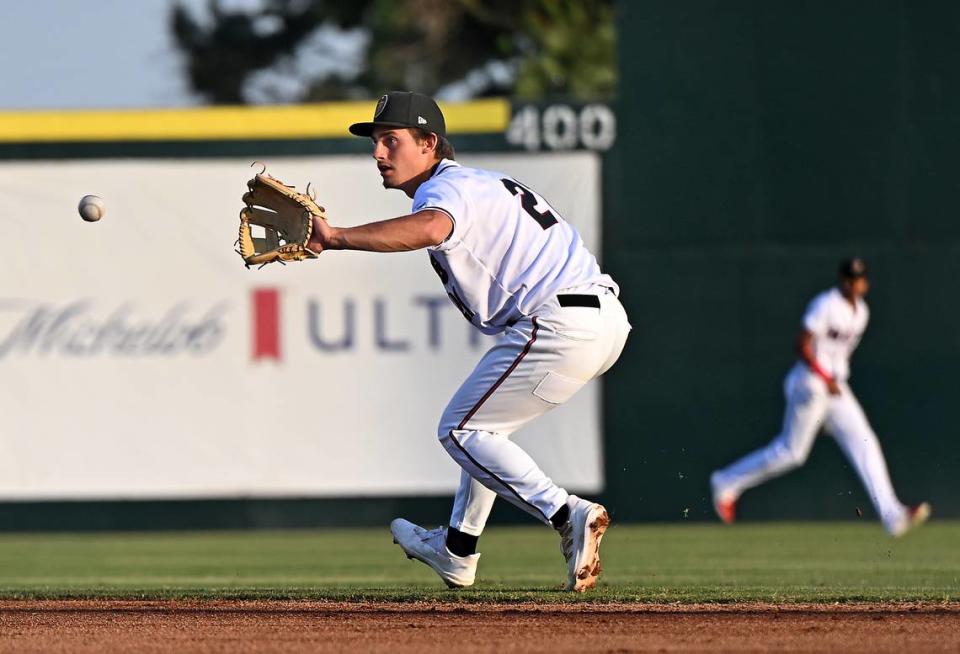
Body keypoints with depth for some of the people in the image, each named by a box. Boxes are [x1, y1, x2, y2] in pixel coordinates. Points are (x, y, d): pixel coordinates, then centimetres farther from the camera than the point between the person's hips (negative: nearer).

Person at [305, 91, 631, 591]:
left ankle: (567, 515, -16)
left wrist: (337, 238, -37)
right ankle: (457, 552, 32)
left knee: (461, 430, -1)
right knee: (484, 419, 26)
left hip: (561, 324, -10)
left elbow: (432, 229, -32)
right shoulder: (484, 183, 26)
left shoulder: (447, 188, -8)